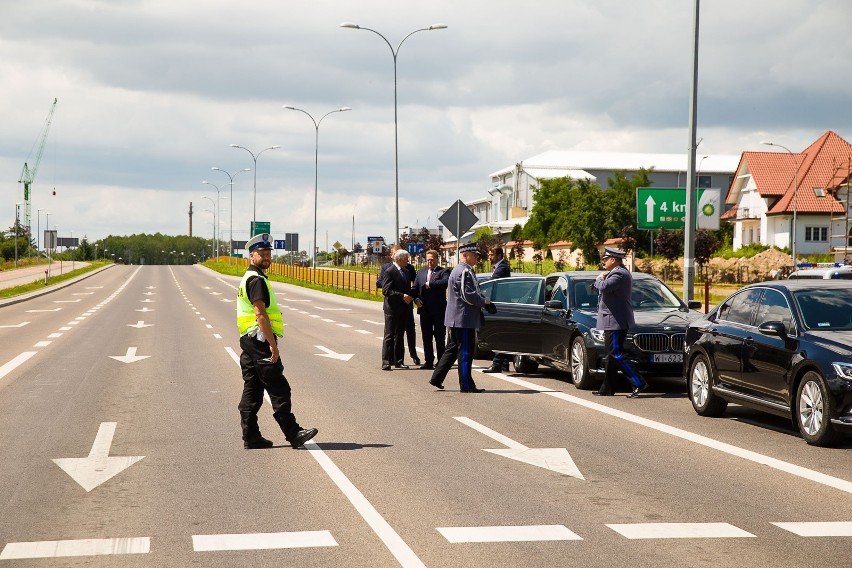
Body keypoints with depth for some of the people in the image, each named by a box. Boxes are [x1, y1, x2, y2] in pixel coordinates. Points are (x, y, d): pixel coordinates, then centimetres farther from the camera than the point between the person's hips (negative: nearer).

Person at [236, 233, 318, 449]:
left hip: (248, 340, 11)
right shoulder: (256, 280, -13)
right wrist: (273, 344, -21)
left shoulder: (248, 278, 20)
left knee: (252, 391, 9)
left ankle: (251, 437, 10)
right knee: (279, 390, -9)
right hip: (259, 339, -11)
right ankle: (293, 433, -8)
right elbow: (260, 313, -20)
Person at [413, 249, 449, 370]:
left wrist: (429, 284, -18)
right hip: (424, 310, 5)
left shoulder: (443, 272, -1)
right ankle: (428, 361, 14)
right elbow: (415, 288, 13)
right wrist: (416, 299, -6)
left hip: (439, 310, -5)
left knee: (439, 337, 0)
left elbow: (445, 282, -23)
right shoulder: (420, 272, 16)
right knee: (426, 337, 8)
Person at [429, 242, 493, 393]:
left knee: (452, 350, 16)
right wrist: (484, 301, -9)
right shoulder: (464, 272, -17)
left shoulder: (460, 270, 17)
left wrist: (482, 299, 12)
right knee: (465, 352, -4)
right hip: (464, 318, -11)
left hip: (457, 318, 11)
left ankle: (437, 379, 19)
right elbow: (468, 295, -23)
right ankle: (466, 385, 1)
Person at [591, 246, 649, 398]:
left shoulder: (619, 274, -17)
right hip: (613, 322, 11)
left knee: (616, 355, -12)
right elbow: (604, 289, 22)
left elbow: (604, 287, -31)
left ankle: (638, 383, -13)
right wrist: (602, 279, 3)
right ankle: (607, 388, 19)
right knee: (612, 355, 13)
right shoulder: (620, 272, 17)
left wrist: (599, 279, -10)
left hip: (616, 322, -11)